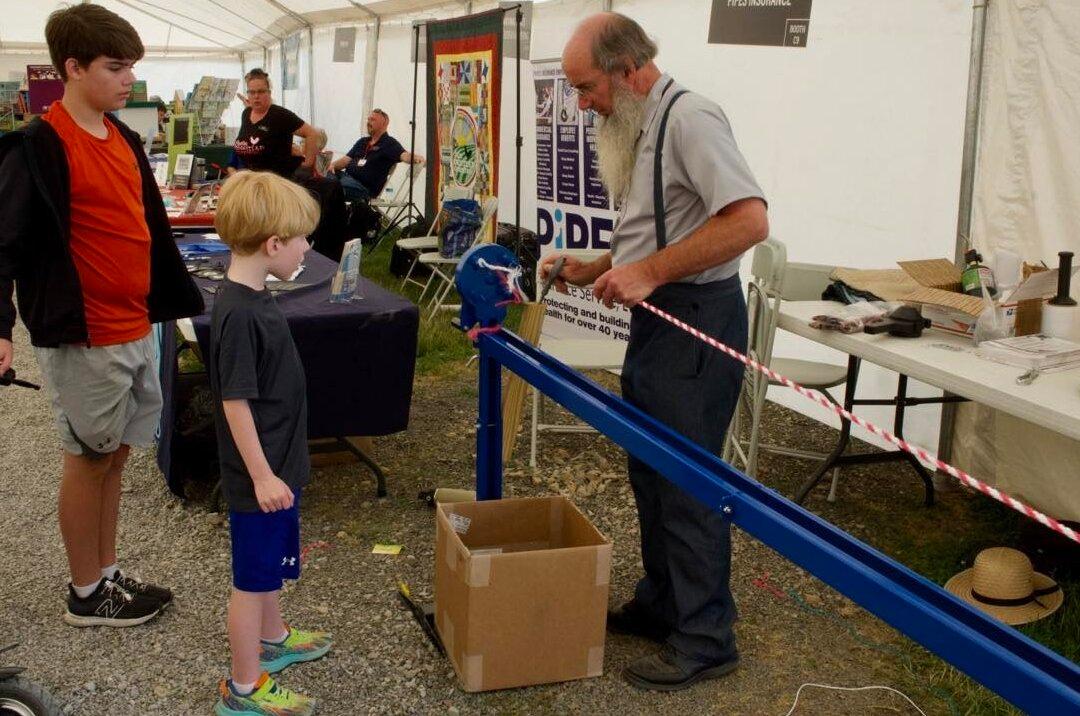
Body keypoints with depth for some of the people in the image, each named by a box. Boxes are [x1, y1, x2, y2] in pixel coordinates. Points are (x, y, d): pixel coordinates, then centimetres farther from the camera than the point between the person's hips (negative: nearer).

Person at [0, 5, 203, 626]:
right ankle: (87, 594, 19)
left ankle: (108, 573, 29)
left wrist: (187, 298, 21)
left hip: (137, 328, 7)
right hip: (85, 338, -7)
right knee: (90, 457, 4)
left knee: (116, 453, 15)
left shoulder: (123, 140, 10)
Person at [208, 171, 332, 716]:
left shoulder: (252, 299, 4)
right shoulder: (237, 313, -26)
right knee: (252, 577, 5)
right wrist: (262, 475, -21)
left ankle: (272, 639, 46)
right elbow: (235, 401, -25)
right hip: (262, 475, -10)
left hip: (278, 464, 10)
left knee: (272, 561, 26)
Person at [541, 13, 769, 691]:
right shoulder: (641, 130, 14)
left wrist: (649, 271, -25)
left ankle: (706, 639, 11)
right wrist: (594, 270, 10)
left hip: (697, 320, -10)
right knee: (651, 471, 17)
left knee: (688, 481, -3)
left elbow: (749, 220, -27)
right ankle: (660, 604, 33)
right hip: (655, 320, 10)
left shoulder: (690, 119, -16)